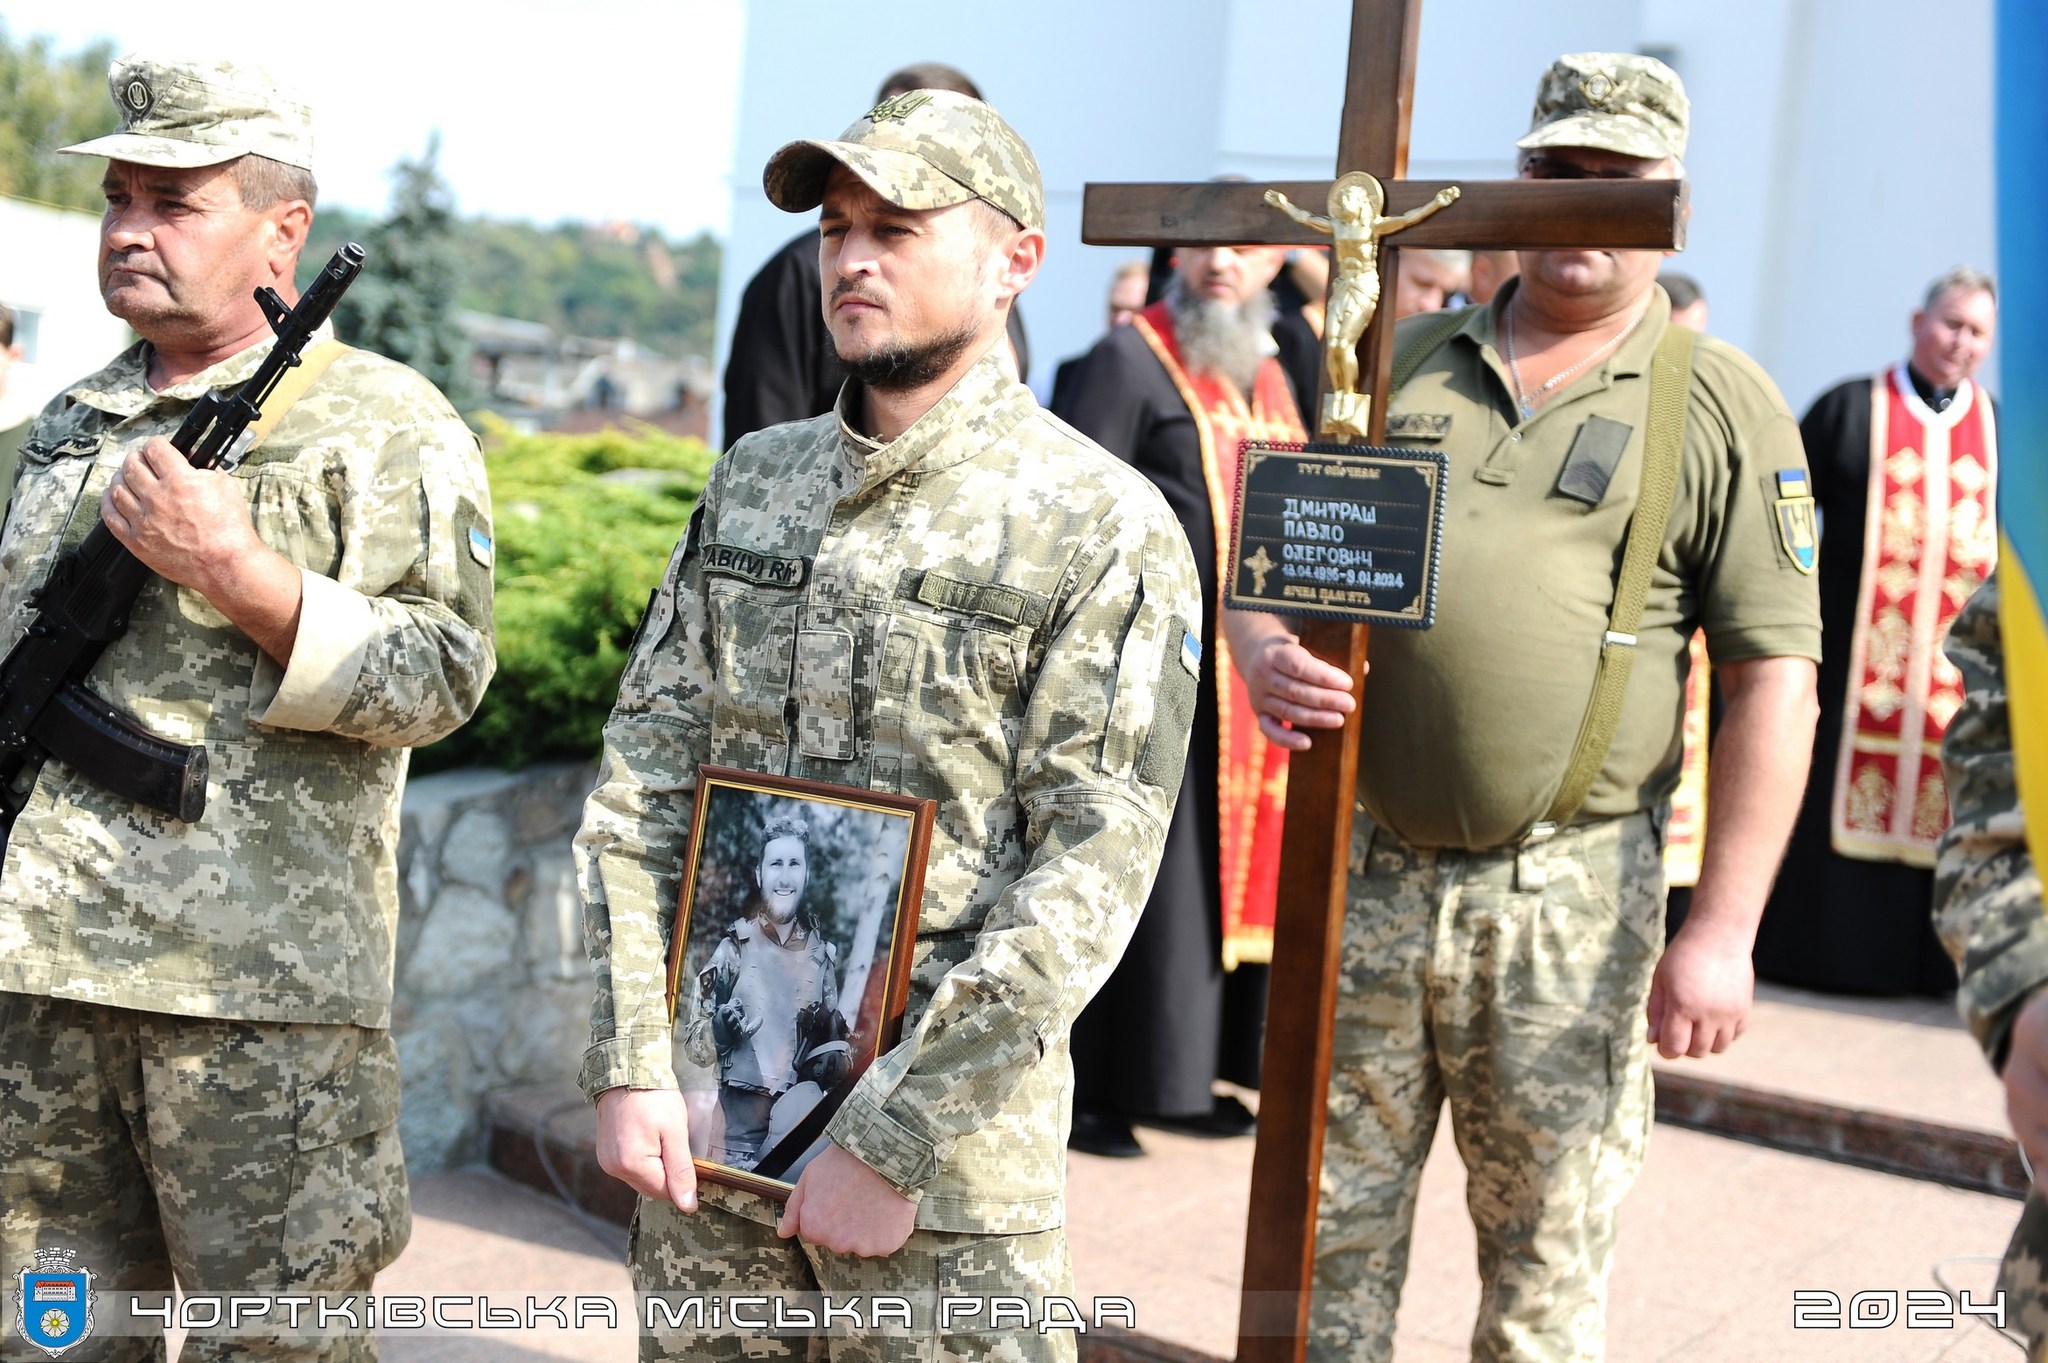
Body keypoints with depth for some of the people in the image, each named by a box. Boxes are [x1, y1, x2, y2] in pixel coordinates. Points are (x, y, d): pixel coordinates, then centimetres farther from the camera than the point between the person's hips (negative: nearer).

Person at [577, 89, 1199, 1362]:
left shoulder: (1107, 527, -10)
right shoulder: (751, 483, 7)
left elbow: (1089, 877, -14)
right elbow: (643, 782, 5)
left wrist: (888, 1141, -16)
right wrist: (631, 1063, -3)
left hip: (947, 1150, -4)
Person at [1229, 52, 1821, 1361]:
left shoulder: (1722, 404, 0)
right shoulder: (1406, 365, 11)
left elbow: (1772, 678, -4)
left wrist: (1723, 929, -10)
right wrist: (1264, 652, -11)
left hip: (1569, 899, -3)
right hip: (1367, 863, 3)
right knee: (1331, 1234, 12)